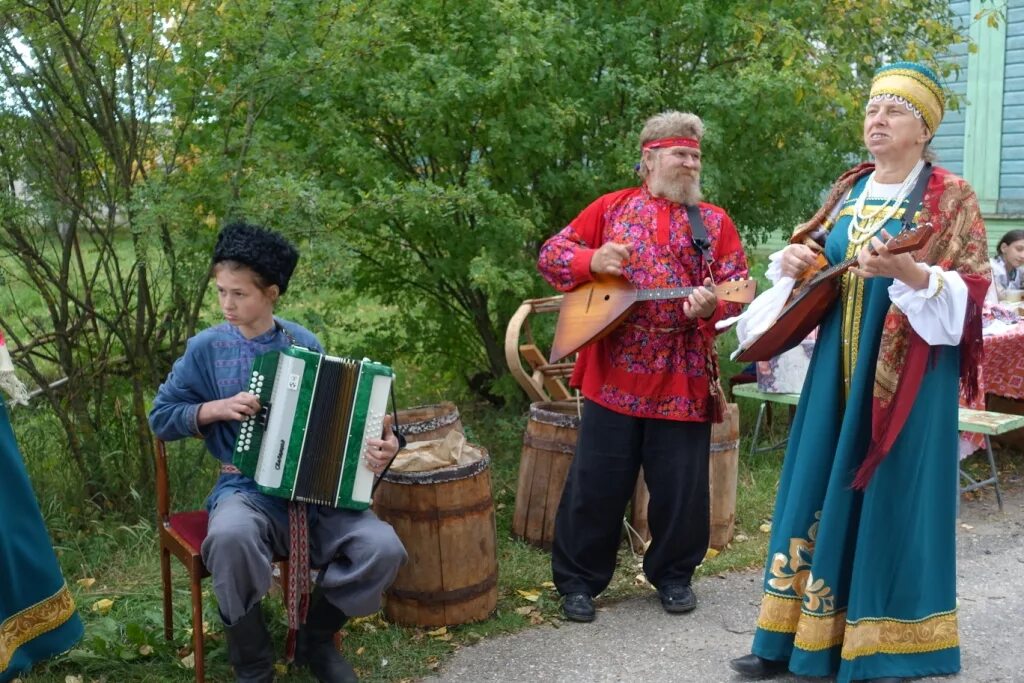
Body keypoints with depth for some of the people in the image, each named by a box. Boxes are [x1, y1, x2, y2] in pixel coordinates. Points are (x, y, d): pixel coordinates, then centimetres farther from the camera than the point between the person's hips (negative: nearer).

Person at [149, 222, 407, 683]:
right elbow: (161, 417, 6)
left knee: (383, 548, -23)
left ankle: (316, 639, 7)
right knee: (231, 536, -39)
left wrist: (378, 442, -9)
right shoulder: (206, 347, 1)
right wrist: (216, 408, -12)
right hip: (247, 489, -2)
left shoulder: (306, 344, 5)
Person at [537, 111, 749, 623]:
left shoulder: (715, 221, 9)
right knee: (596, 484, 4)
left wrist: (712, 306, -21)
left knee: (681, 487, 7)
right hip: (614, 376, -1)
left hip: (685, 381, 1)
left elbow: (738, 287, 1)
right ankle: (578, 579, 20)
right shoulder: (613, 207, 8)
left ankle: (673, 574, 29)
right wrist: (591, 260, -12)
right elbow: (551, 254, 8)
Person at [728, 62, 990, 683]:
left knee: (891, 499, -2)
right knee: (817, 493, 6)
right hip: (839, 366, 6)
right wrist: (794, 260, -1)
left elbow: (968, 291, -12)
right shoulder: (848, 190, 13)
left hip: (907, 374, -5)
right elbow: (813, 259, 22)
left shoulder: (951, 198, -4)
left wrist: (908, 272, -29)